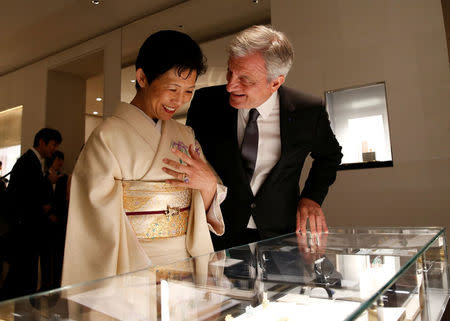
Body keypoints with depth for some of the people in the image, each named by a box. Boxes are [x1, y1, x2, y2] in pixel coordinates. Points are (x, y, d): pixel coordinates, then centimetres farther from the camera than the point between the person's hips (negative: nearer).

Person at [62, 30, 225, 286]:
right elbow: (102, 223, -11)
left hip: (185, 263, 5)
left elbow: (205, 213, 6)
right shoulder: (108, 137, -9)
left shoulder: (186, 136, 6)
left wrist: (209, 184, -14)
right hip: (134, 269, -4)